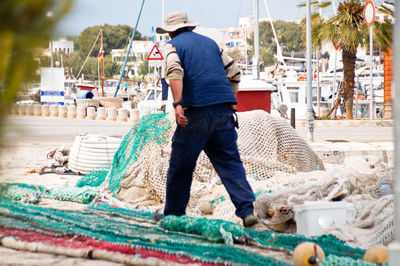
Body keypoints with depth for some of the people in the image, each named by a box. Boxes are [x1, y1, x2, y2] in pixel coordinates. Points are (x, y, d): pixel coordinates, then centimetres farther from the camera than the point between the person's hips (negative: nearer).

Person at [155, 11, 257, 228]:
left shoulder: (173, 45, 6)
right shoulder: (210, 42, 23)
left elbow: (175, 72, -15)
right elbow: (234, 72, 20)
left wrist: (178, 104, -23)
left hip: (195, 111, -4)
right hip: (223, 111, 5)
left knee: (181, 165, 8)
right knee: (230, 162, 3)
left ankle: (173, 214, 18)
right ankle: (246, 209, -12)